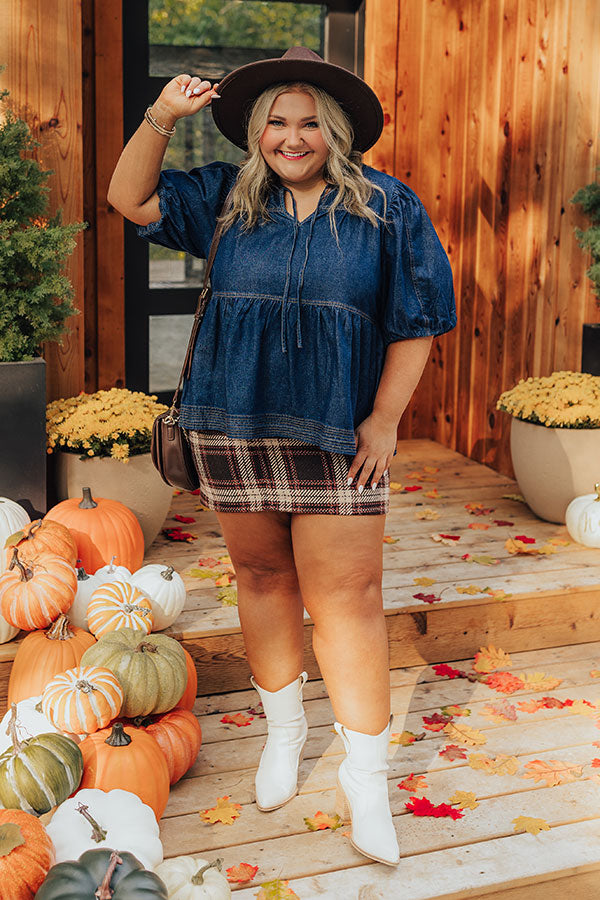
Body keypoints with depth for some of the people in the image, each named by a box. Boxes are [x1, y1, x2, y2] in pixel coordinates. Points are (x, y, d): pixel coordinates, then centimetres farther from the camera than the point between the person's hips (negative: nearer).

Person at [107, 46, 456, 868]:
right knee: (261, 575, 12)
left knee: (346, 596, -4)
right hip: (233, 425, 3)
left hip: (335, 432, -3)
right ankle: (284, 729, 32)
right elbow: (132, 199, 8)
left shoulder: (386, 207, 1)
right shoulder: (227, 199, 8)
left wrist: (385, 418, -6)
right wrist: (161, 117, -7)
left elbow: (417, 318, 0)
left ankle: (365, 776, 6)